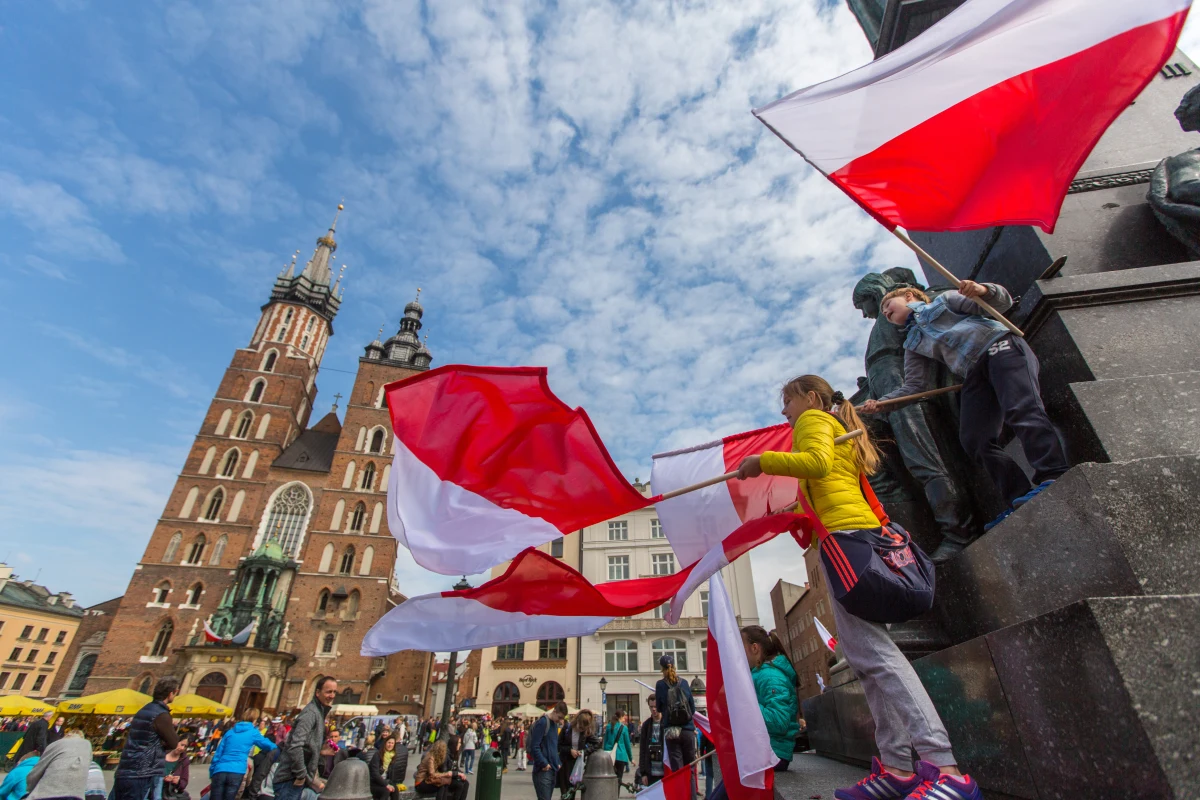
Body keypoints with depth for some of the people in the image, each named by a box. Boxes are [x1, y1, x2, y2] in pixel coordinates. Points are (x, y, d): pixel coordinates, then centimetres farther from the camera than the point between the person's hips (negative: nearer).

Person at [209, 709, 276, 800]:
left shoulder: (230, 732, 17)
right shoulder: (253, 733, 7)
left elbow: (218, 753, 16)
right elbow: (269, 745, 16)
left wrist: (212, 772, 23)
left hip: (220, 770, 4)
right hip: (236, 772, -3)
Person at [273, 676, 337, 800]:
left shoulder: (319, 712, 12)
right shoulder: (311, 713, -18)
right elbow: (294, 746, -28)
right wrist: (301, 775, -18)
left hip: (298, 778, 9)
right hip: (291, 779, -9)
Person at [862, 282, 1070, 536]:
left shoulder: (945, 300, 18)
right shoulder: (913, 345, 26)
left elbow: (1002, 303, 6)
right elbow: (914, 385, 13)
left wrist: (983, 290, -18)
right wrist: (880, 403, -2)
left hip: (1000, 346, -4)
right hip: (975, 374, 4)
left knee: (1021, 411, -26)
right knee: (974, 439, -12)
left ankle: (1055, 477, -31)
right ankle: (1021, 501, -9)